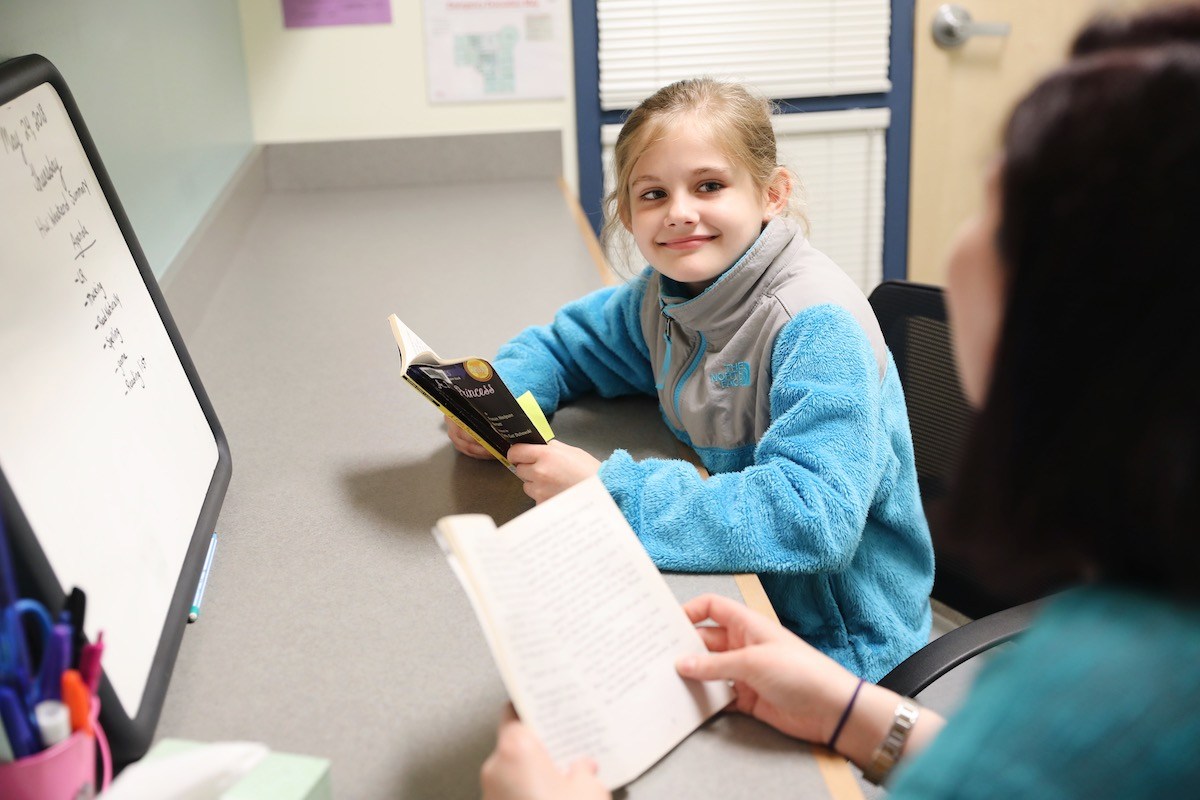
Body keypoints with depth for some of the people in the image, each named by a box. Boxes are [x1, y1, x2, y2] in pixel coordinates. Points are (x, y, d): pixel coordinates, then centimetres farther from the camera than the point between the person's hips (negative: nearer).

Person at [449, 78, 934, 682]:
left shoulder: (818, 326, -24)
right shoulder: (662, 296, -2)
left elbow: (815, 517, -34)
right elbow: (562, 343, 16)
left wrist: (608, 490, -32)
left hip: (837, 645, -6)